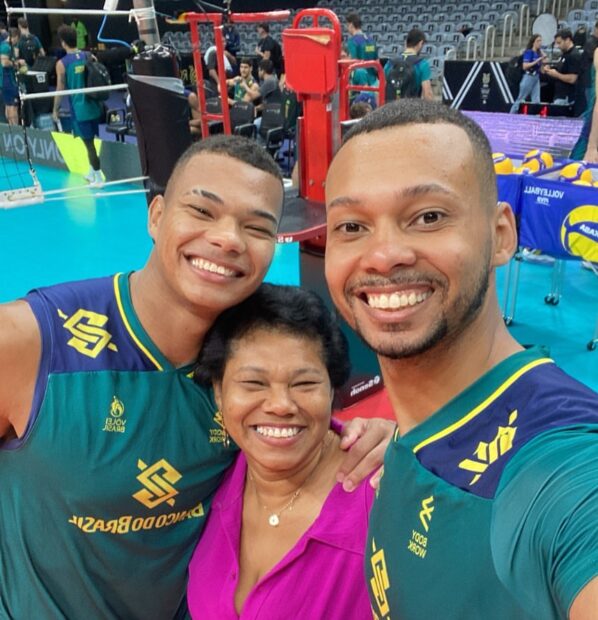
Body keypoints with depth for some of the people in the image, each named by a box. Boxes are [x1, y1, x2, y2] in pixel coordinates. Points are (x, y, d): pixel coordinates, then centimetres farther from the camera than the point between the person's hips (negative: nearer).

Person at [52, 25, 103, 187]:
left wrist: (55, 110, 5)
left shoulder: (62, 64, -10)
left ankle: (99, 178, 6)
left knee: (89, 143, 1)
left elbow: (60, 89, -7)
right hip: (94, 105, 5)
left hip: (79, 109, -5)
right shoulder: (88, 56, 3)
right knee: (91, 141, 17)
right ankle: (92, 173, 29)